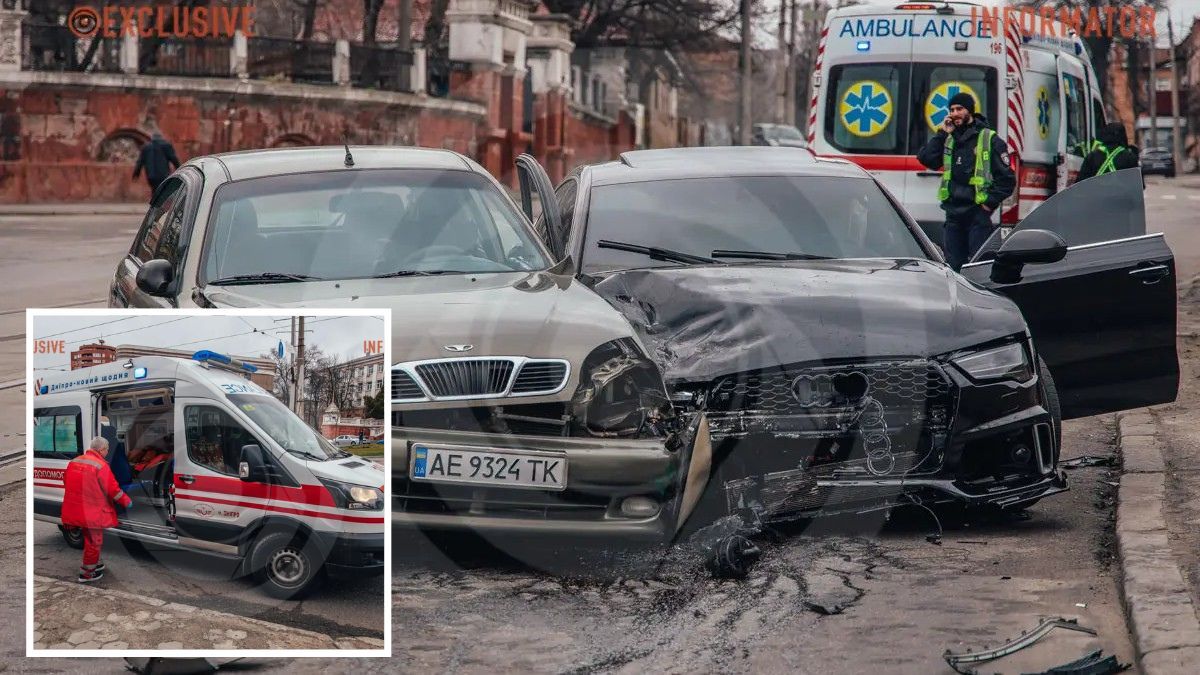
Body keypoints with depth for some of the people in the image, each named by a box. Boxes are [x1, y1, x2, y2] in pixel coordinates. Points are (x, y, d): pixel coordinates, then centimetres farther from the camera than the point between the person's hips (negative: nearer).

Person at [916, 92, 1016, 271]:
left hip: (978, 213, -6)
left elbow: (1007, 178, -3)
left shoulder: (989, 139, -2)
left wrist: (991, 202, -11)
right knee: (953, 265, 9)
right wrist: (942, 134, -1)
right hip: (954, 214, 6)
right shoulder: (949, 140, 15)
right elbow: (926, 159, 2)